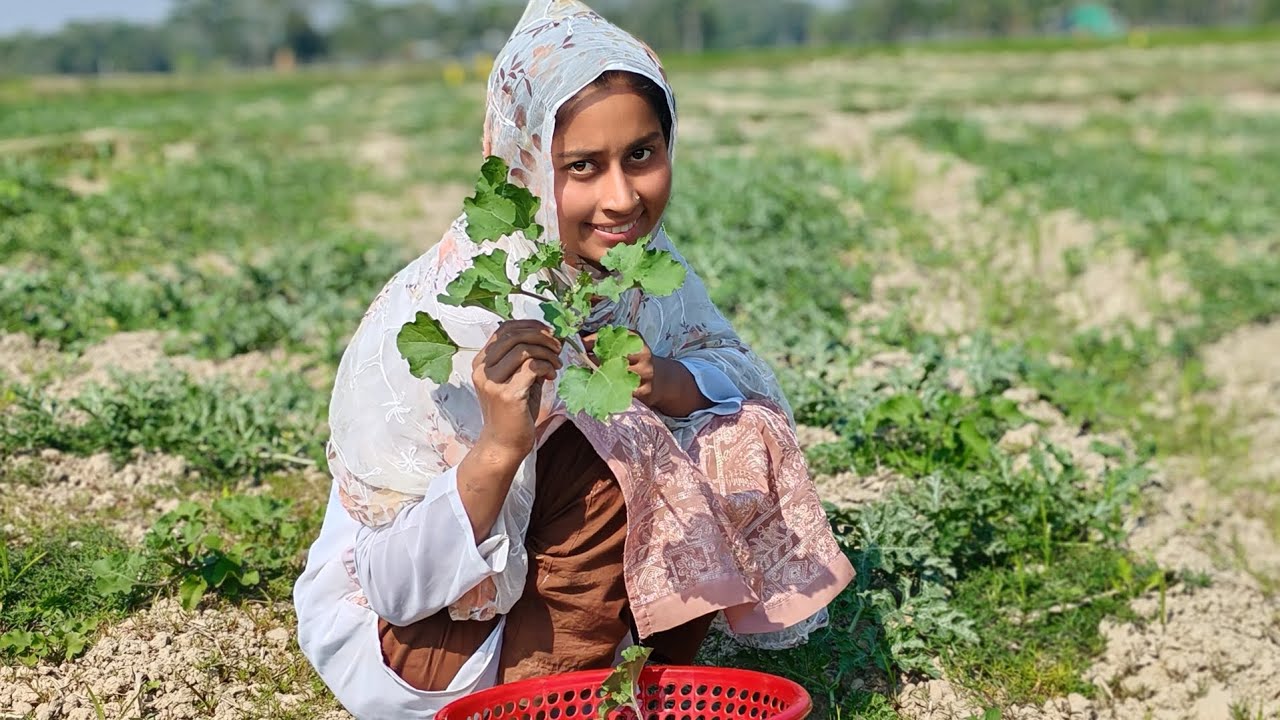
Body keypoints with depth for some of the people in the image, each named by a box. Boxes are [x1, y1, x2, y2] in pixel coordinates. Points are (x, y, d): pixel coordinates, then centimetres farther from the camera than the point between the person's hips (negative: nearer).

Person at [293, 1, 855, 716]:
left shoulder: (640, 258, -12)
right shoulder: (442, 314, -29)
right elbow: (395, 585, -25)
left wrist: (670, 382, -25)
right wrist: (500, 446, -42)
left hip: (542, 572, 6)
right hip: (411, 627, -6)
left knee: (735, 438, -12)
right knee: (608, 459, -28)